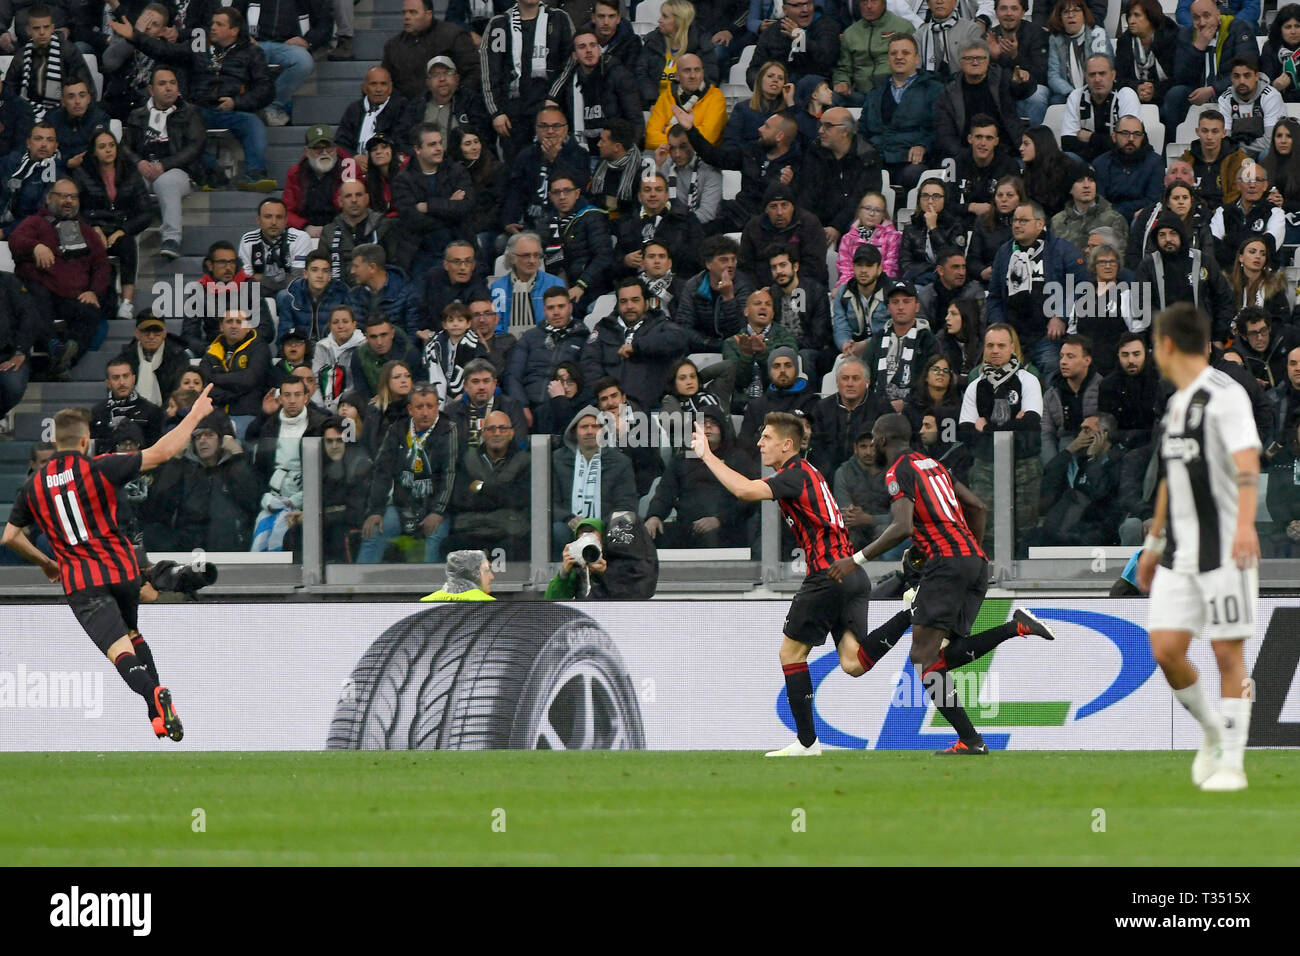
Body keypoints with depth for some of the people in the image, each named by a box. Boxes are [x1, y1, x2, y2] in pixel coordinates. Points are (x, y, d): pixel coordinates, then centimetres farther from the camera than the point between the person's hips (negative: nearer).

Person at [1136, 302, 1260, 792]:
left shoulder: (1223, 395, -11)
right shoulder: (1177, 403, 17)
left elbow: (1246, 462, -25)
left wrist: (1245, 523, -39)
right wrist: (1154, 542, 31)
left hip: (1224, 549, -8)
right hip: (1180, 551, 8)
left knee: (1227, 654, -4)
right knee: (1165, 648, -2)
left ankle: (1232, 762, 1)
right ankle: (1213, 732, 18)